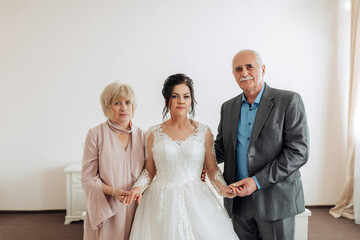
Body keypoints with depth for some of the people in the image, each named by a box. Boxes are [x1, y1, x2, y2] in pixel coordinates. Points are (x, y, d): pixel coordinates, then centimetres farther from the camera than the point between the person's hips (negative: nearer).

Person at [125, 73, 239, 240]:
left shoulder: (204, 132, 2)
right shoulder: (154, 134, 2)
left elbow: (212, 169, 6)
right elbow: (149, 170, 8)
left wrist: (222, 188, -10)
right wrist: (138, 187, -9)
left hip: (196, 200, 0)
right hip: (162, 203, 0)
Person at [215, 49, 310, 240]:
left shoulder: (289, 101, -8)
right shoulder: (228, 107, 7)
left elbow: (299, 151, -14)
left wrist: (257, 181, -19)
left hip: (275, 200, -4)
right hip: (238, 200, 4)